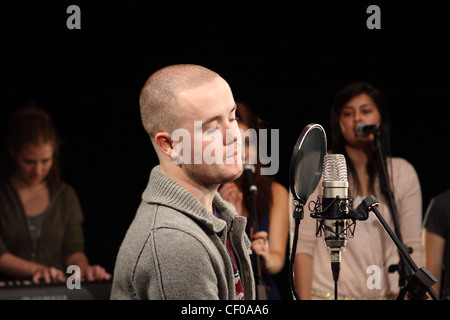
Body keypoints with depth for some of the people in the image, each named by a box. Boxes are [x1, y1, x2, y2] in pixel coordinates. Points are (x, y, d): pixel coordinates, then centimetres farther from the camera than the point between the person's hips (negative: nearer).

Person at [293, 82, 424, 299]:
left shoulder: (402, 173, 9)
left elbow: (412, 249, 8)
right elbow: (303, 245, -2)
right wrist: (304, 299, -8)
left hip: (386, 294, 2)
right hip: (329, 292, -2)